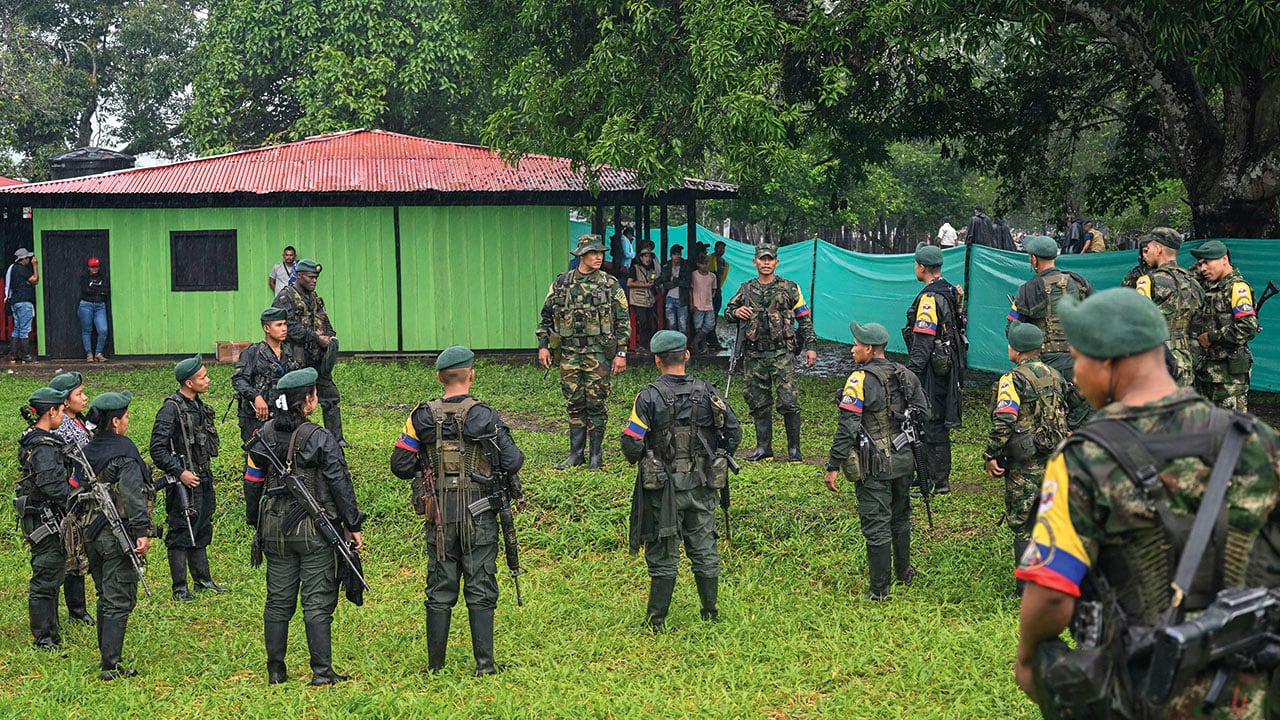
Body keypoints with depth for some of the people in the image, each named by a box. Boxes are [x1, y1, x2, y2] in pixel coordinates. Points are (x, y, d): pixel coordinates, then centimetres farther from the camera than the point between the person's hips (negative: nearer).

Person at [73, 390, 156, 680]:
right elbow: (133, 495, -22)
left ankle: (108, 654, 26)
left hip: (90, 533, 8)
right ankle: (112, 664, -8)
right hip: (118, 533, -8)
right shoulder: (124, 453, -14)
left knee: (106, 597, 19)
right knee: (118, 600, -5)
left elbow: (79, 489, 16)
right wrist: (142, 531, -26)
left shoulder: (86, 452, 10)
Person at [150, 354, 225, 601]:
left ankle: (203, 580, 26)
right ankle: (180, 589, 4)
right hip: (184, 481, -9)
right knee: (181, 534, -2)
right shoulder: (172, 408, -16)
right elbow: (158, 449, -20)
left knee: (202, 530, 16)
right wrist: (180, 473, -22)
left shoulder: (198, 406, 10)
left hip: (203, 479, 9)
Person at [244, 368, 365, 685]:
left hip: (274, 531, 5)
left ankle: (276, 671, 17)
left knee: (278, 601, 12)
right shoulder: (320, 438, -12)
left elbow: (252, 483, 10)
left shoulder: (264, 435, 3)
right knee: (317, 602, 1)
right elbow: (340, 484, -10)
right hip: (315, 532, -5)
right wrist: (353, 525, -1)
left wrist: (256, 523, 21)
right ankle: (322, 672, 3)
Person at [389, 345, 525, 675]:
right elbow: (512, 463, -12)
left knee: (440, 590, 11)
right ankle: (484, 663, 5)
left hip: (440, 514, 2)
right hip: (479, 513, -2)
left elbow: (400, 466, -1)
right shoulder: (484, 416, -9)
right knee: (480, 590, 5)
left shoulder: (422, 417, -2)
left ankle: (435, 664, 16)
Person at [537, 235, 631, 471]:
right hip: (569, 353, 3)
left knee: (596, 404, 0)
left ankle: (596, 455, 10)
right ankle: (575, 453, 17)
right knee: (574, 404, 8)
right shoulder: (561, 283, 7)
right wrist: (543, 346, 4)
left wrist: (621, 353, -7)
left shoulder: (610, 285, 0)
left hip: (598, 352, -3)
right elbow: (546, 316, 13)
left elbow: (623, 321, 0)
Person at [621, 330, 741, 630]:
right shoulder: (706, 392, -1)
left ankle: (656, 621, 11)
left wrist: (637, 459, 7)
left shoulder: (649, 396, -12)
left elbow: (632, 444, -15)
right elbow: (734, 431, 2)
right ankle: (711, 614, 22)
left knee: (663, 555, 4)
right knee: (704, 549, 14)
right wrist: (717, 458, 18)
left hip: (664, 487, -3)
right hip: (701, 486, 3)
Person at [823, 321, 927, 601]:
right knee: (900, 518, 24)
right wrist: (916, 452, 21)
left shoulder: (860, 380, -16)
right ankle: (904, 572, 40)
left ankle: (880, 589, 5)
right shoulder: (907, 376, 5)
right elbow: (923, 414, 10)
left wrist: (833, 467, -16)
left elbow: (847, 427, -20)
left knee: (876, 525, 0)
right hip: (904, 461, 7)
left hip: (874, 467, -7)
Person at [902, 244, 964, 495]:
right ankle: (932, 474, 25)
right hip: (949, 365, 10)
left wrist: (911, 374, -21)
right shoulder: (951, 292, 11)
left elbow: (923, 342, -23)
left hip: (933, 368, -10)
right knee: (939, 422, 16)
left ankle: (939, 482, -1)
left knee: (931, 424, -4)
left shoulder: (929, 298, -19)